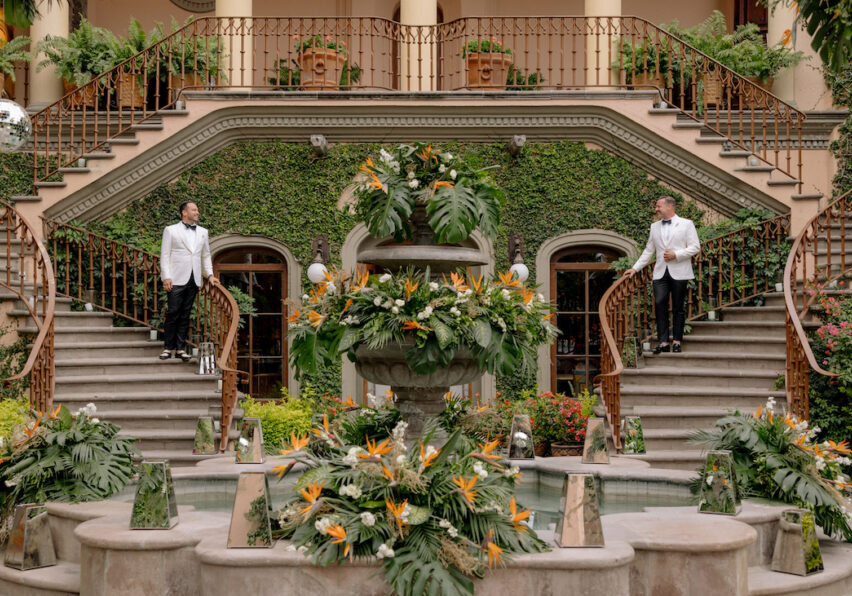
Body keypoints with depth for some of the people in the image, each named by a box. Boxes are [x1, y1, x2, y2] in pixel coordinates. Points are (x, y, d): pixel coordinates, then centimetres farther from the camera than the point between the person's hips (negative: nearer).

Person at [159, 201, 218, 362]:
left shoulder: (202, 232, 17)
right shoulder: (171, 230, 4)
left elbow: (206, 256, 22)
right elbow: (164, 255, 0)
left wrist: (210, 274, 10)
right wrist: (166, 277, -9)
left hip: (194, 280, 4)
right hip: (177, 280, -4)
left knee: (185, 315, 6)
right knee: (173, 314, -5)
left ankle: (181, 348, 9)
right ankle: (169, 347, 3)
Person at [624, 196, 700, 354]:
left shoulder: (686, 224, 3)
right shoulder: (654, 227, 16)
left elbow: (695, 247, -2)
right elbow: (648, 251, 20)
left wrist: (676, 254, -13)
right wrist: (635, 268, 13)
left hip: (679, 273, -3)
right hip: (660, 273, 3)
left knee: (678, 308, 0)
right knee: (660, 304, -8)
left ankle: (677, 342, 6)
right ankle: (663, 342, -7)